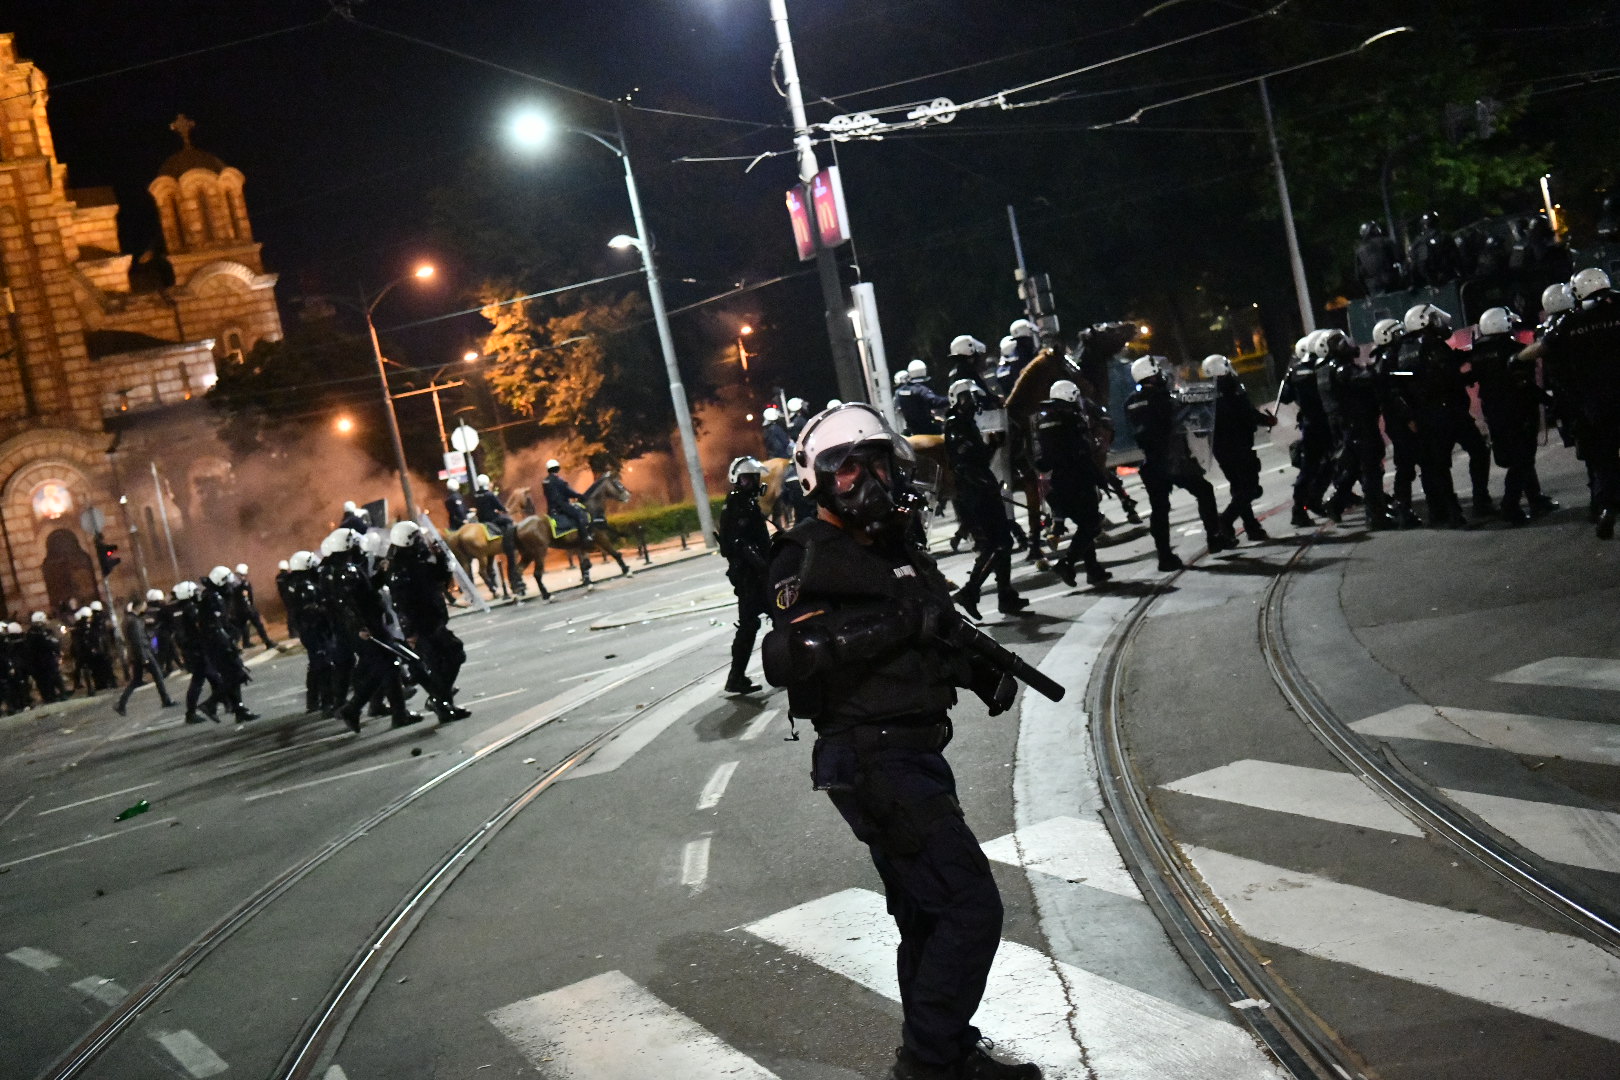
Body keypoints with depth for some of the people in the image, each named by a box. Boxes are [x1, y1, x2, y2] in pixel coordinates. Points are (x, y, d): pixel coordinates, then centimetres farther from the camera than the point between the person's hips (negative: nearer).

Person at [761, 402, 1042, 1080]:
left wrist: (980, 671, 5)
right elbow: (788, 657, -27)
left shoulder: (901, 553, 14)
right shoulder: (809, 557, -12)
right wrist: (895, 623, -28)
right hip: (873, 763, -9)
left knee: (928, 919, 18)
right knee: (970, 909, -10)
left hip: (914, 757, 9)